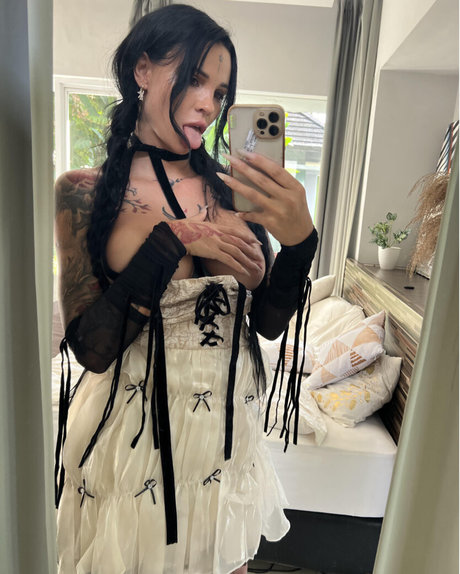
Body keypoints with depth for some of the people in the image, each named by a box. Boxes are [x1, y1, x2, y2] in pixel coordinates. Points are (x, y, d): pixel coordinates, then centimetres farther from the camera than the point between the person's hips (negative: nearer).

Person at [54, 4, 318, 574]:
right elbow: (92, 348, -16)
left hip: (225, 429, 3)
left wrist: (300, 238, -21)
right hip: (129, 434, -2)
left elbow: (269, 322, -5)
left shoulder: (229, 191, -3)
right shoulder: (83, 193, -10)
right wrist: (170, 242, -24)